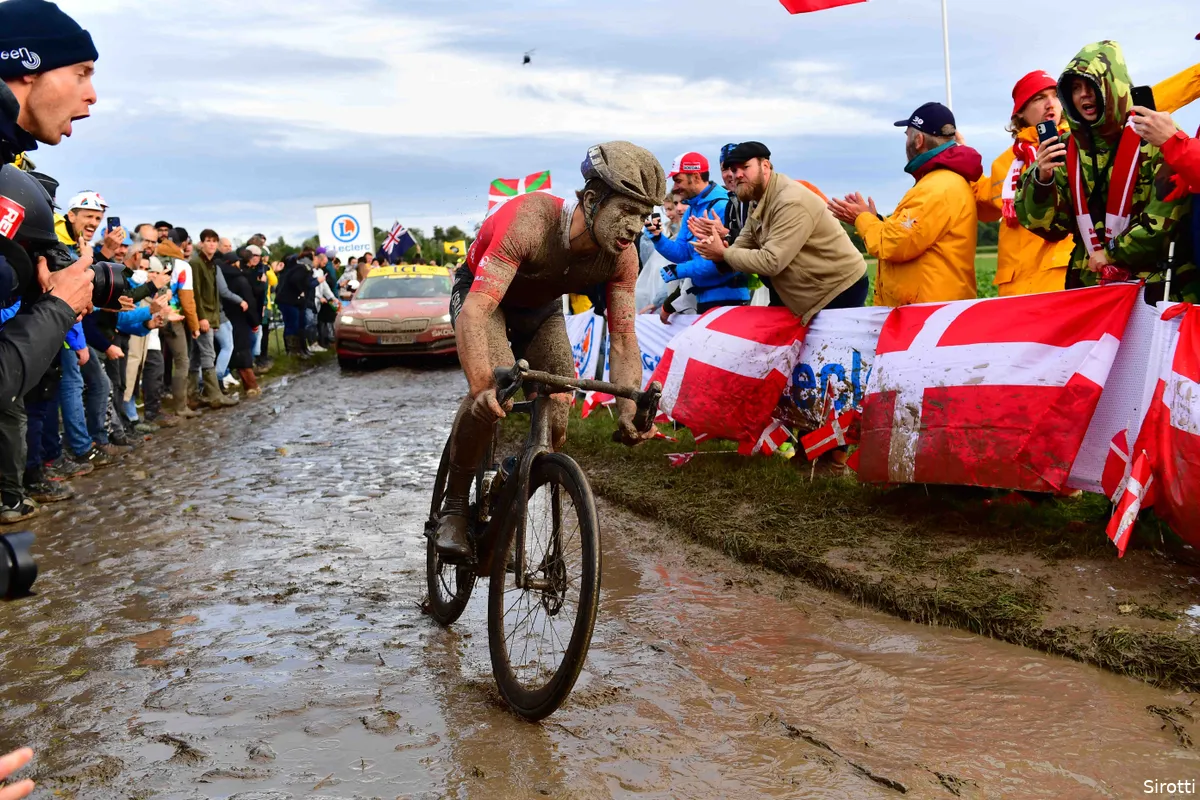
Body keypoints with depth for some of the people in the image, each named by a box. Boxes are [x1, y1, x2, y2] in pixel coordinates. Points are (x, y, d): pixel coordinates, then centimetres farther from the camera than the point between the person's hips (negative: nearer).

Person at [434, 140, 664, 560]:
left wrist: (629, 410, -37)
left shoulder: (622, 257, -25)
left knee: (558, 423, -9)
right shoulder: (530, 223, -41)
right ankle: (453, 507, -11)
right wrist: (484, 387, -62)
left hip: (541, 308, 5)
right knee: (495, 391, -31)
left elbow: (622, 340, -21)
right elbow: (475, 311, -47)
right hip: (481, 295, -5)